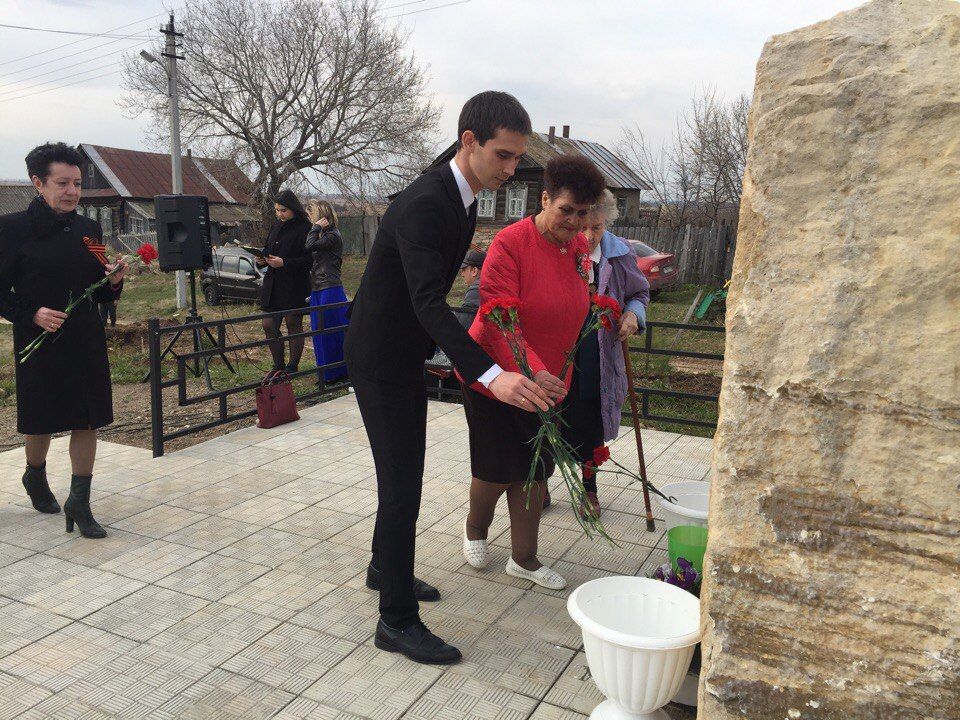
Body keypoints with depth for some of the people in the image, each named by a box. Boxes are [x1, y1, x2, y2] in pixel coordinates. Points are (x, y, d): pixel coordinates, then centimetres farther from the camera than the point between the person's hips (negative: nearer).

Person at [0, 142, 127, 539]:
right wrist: (32, 314, -20)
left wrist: (113, 282, -10)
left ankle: (79, 502, 13)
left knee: (87, 420, 3)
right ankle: (35, 476, 43)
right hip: (38, 343, -3)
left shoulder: (89, 229, 6)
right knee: (41, 422, 12)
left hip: (86, 342, 4)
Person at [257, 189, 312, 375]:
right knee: (269, 326, 8)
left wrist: (284, 263, -22)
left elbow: (309, 259, -16)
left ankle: (292, 367, 16)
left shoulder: (304, 228, -11)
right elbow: (268, 249, 22)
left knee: (294, 325, 4)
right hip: (273, 284, 7)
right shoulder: (276, 226, 14)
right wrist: (262, 260, 1)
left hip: (294, 286, -7)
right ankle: (278, 366, 23)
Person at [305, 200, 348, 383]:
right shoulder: (323, 235, 16)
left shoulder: (333, 235, -11)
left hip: (330, 290, -10)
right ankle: (326, 373, 21)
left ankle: (336, 373, 5)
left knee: (330, 330, -4)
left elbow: (310, 246, -24)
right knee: (319, 332, 12)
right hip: (318, 290, 10)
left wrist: (316, 227, -12)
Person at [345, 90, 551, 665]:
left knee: (405, 473, 20)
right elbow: (428, 301, -38)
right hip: (379, 359, -9)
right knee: (402, 483, -6)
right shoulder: (423, 204, -26)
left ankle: (386, 567, 40)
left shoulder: (465, 203, 5)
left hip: (408, 356, 10)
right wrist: (490, 374, -47)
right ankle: (398, 621, 7)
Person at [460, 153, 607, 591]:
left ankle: (524, 558, 24)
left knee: (534, 470, 10)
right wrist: (530, 371, -38)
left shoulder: (579, 248, 1)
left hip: (548, 378, 6)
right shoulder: (511, 242, -20)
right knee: (497, 469, 5)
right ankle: (475, 528, 37)